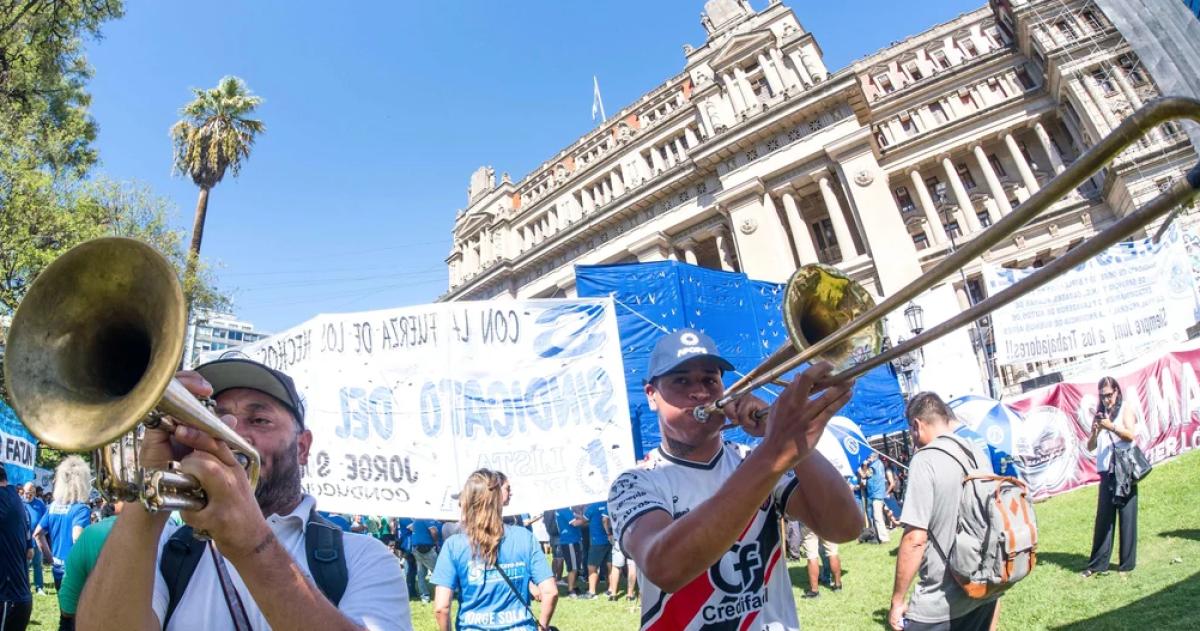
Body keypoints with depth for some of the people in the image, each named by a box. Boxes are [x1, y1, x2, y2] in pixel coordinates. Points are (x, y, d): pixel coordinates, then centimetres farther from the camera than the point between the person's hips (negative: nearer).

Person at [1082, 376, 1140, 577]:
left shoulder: (1126, 410, 4)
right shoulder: (1099, 415, 14)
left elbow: (1131, 434, -12)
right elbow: (1090, 447, 9)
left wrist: (1111, 427, -25)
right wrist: (1095, 431, -8)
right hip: (1106, 473, 4)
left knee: (1126, 517, 0)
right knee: (1103, 518, 4)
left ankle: (1127, 563, 8)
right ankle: (1098, 563, 8)